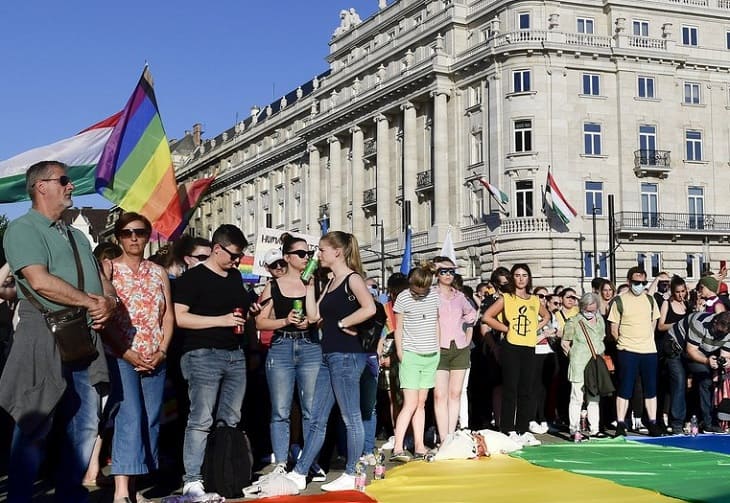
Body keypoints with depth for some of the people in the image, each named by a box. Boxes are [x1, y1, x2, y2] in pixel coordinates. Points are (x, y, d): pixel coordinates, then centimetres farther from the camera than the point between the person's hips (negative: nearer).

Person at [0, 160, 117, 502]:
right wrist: (91, 302, -9)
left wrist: (109, 303, -3)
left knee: (86, 426, 8)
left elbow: (103, 282, 20)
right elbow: (40, 281, -16)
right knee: (36, 427, -4)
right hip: (45, 339, -7)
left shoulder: (76, 236, 23)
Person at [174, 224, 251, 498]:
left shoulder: (235, 276, 17)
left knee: (231, 421, 9)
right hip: (203, 355, -7)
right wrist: (221, 320, -16)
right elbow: (179, 317, -14)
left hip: (235, 355, 8)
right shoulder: (193, 277, -5)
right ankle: (192, 481, -6)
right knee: (201, 421, -9)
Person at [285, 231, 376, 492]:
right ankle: (298, 474, 11)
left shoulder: (352, 278, -8)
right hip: (328, 355, 9)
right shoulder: (330, 282, 17)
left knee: (351, 418, 0)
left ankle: (351, 476, 7)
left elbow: (369, 308, -25)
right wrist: (309, 286, 12)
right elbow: (314, 316, 11)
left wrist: (343, 323, -15)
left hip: (346, 355, -9)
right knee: (317, 419, 9)